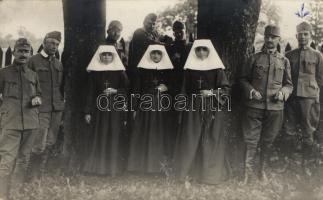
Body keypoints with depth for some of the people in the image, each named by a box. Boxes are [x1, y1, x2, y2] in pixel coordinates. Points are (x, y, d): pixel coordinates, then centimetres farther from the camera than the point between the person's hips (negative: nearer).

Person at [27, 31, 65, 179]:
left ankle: (40, 174, 21)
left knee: (50, 143, 8)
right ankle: (32, 176, 9)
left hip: (57, 109, 5)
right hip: (41, 108, -5)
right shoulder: (33, 61, 0)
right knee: (39, 145, -7)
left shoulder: (58, 64, 16)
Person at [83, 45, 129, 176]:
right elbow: (90, 92, 5)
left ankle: (114, 168, 9)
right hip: (99, 108, 1)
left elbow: (127, 89, 6)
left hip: (116, 108, -1)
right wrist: (88, 112, 1)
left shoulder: (119, 71, 4)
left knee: (115, 136, -1)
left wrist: (115, 91, -12)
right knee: (99, 137, 2)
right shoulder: (94, 72, 6)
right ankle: (98, 167, 12)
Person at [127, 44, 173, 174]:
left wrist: (166, 88, -10)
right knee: (142, 136, 0)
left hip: (162, 107, 1)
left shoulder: (168, 70, 6)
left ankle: (157, 165, 14)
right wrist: (135, 108, 1)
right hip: (145, 107, 0)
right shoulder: (142, 69, 5)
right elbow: (137, 89, 4)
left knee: (159, 135, 3)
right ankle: (140, 164, 10)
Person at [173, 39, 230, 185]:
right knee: (190, 139, 2)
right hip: (193, 109, 2)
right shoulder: (190, 68, 7)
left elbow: (225, 89, -2)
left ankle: (211, 174, 15)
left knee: (211, 140, 2)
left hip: (212, 108, -2)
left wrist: (212, 93, -15)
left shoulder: (217, 68, 0)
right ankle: (187, 171, 14)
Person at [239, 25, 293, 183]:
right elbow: (243, 78, 9)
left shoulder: (284, 61, 9)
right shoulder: (254, 58, 5)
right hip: (254, 106, -1)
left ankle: (262, 171, 26)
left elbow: (289, 84, 13)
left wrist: (283, 92, -8)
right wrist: (251, 90, -9)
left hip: (275, 107, 2)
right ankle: (249, 172, 10)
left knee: (268, 141, 11)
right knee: (251, 140, 0)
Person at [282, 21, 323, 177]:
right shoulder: (289, 55, 9)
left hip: (309, 98, -1)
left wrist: (308, 86, 2)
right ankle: (287, 161, 18)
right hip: (291, 97, 2)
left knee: (308, 133, 4)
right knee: (289, 131, 6)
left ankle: (306, 164, 15)